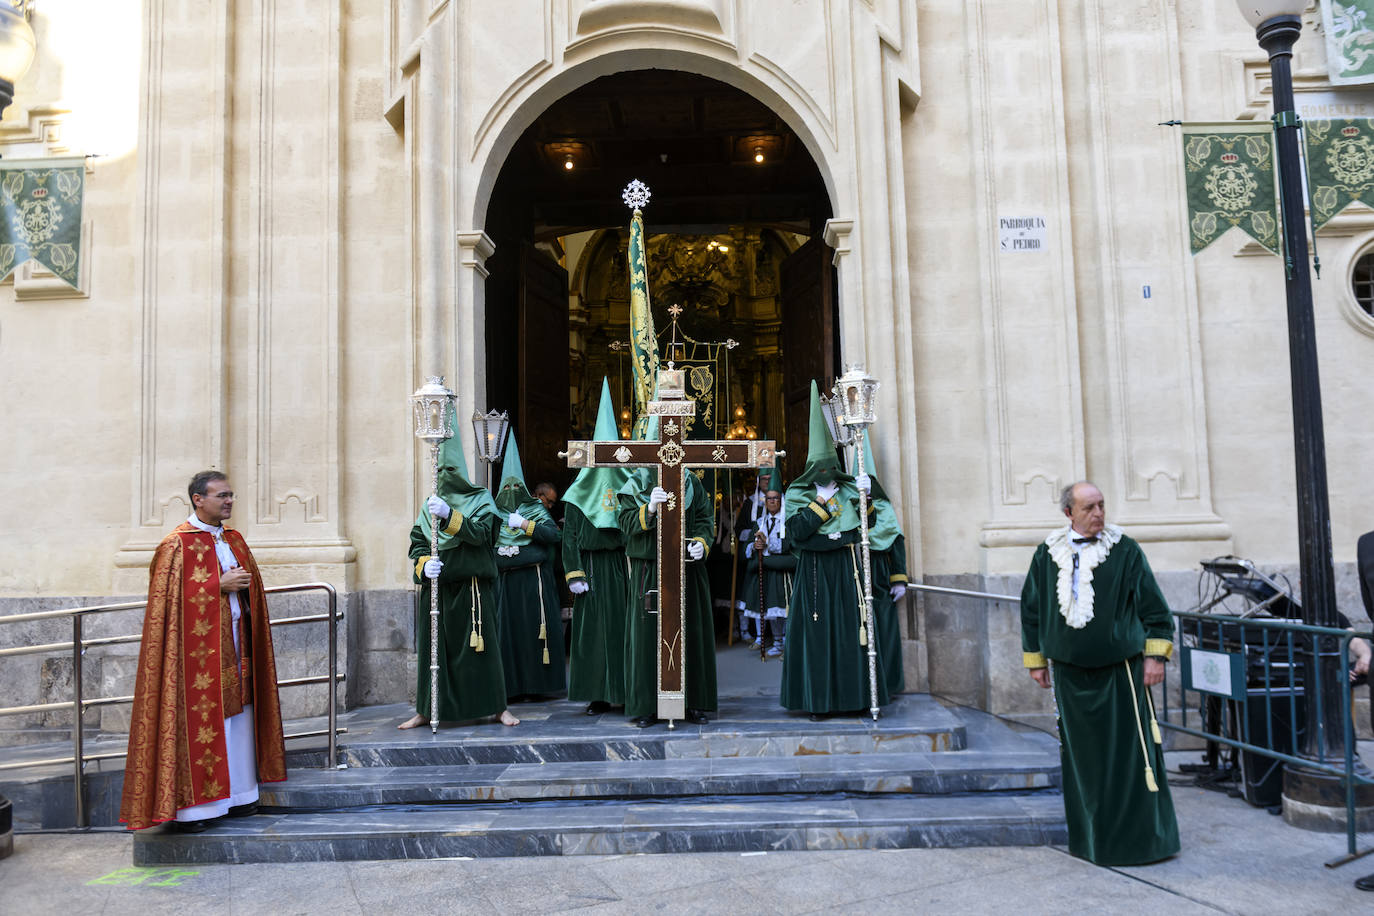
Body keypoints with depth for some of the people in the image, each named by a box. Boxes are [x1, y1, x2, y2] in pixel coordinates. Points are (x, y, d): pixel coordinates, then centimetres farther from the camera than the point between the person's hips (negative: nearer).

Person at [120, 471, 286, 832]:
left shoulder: (234, 540, 14)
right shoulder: (178, 545, -8)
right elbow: (172, 597, -15)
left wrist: (241, 585, 2)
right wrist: (220, 585, -17)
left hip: (234, 645, 7)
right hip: (198, 649, -7)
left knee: (237, 718, 9)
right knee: (199, 720, -3)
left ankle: (235, 796, 18)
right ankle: (191, 806, 5)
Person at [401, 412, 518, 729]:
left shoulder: (481, 499, 3)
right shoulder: (430, 504, 14)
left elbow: (481, 532, -13)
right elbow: (416, 542, 9)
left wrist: (449, 516, -25)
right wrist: (424, 563, -11)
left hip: (472, 586, -3)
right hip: (435, 586, 3)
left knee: (480, 644, -1)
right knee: (432, 647, 5)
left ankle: (497, 706, 8)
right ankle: (426, 710, 15)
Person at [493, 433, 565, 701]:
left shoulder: (536, 508, 9)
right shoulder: (496, 513, 15)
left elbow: (553, 533, -7)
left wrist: (525, 524, -12)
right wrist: (500, 551, -6)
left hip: (534, 578, -2)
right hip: (506, 579, 2)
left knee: (534, 626, -4)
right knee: (508, 629, -2)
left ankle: (536, 684, 3)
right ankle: (511, 687, 3)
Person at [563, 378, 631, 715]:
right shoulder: (579, 493, 4)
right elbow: (569, 535, 0)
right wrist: (574, 574, -8)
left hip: (621, 566, 1)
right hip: (592, 567, -1)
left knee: (624, 625, 1)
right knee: (594, 628, 0)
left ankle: (628, 692, 9)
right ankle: (599, 695, 6)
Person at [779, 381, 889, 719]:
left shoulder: (847, 488, 10)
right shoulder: (797, 494, 1)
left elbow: (868, 524, 6)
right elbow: (797, 531, -14)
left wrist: (864, 497, -8)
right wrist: (822, 500, -13)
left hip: (847, 569, 3)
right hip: (815, 571, -3)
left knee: (850, 629, 3)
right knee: (816, 631, -2)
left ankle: (853, 695, 11)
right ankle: (818, 700, 5)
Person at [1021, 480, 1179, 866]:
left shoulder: (1126, 551, -3)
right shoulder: (1047, 555, 3)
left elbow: (1154, 607, 0)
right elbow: (1031, 608, 11)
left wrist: (1156, 655, -6)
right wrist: (1037, 660, 11)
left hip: (1120, 671, -2)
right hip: (1070, 672, 3)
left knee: (1128, 754, 0)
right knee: (1081, 757, 9)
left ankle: (1139, 836, 14)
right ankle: (1089, 837, 23)